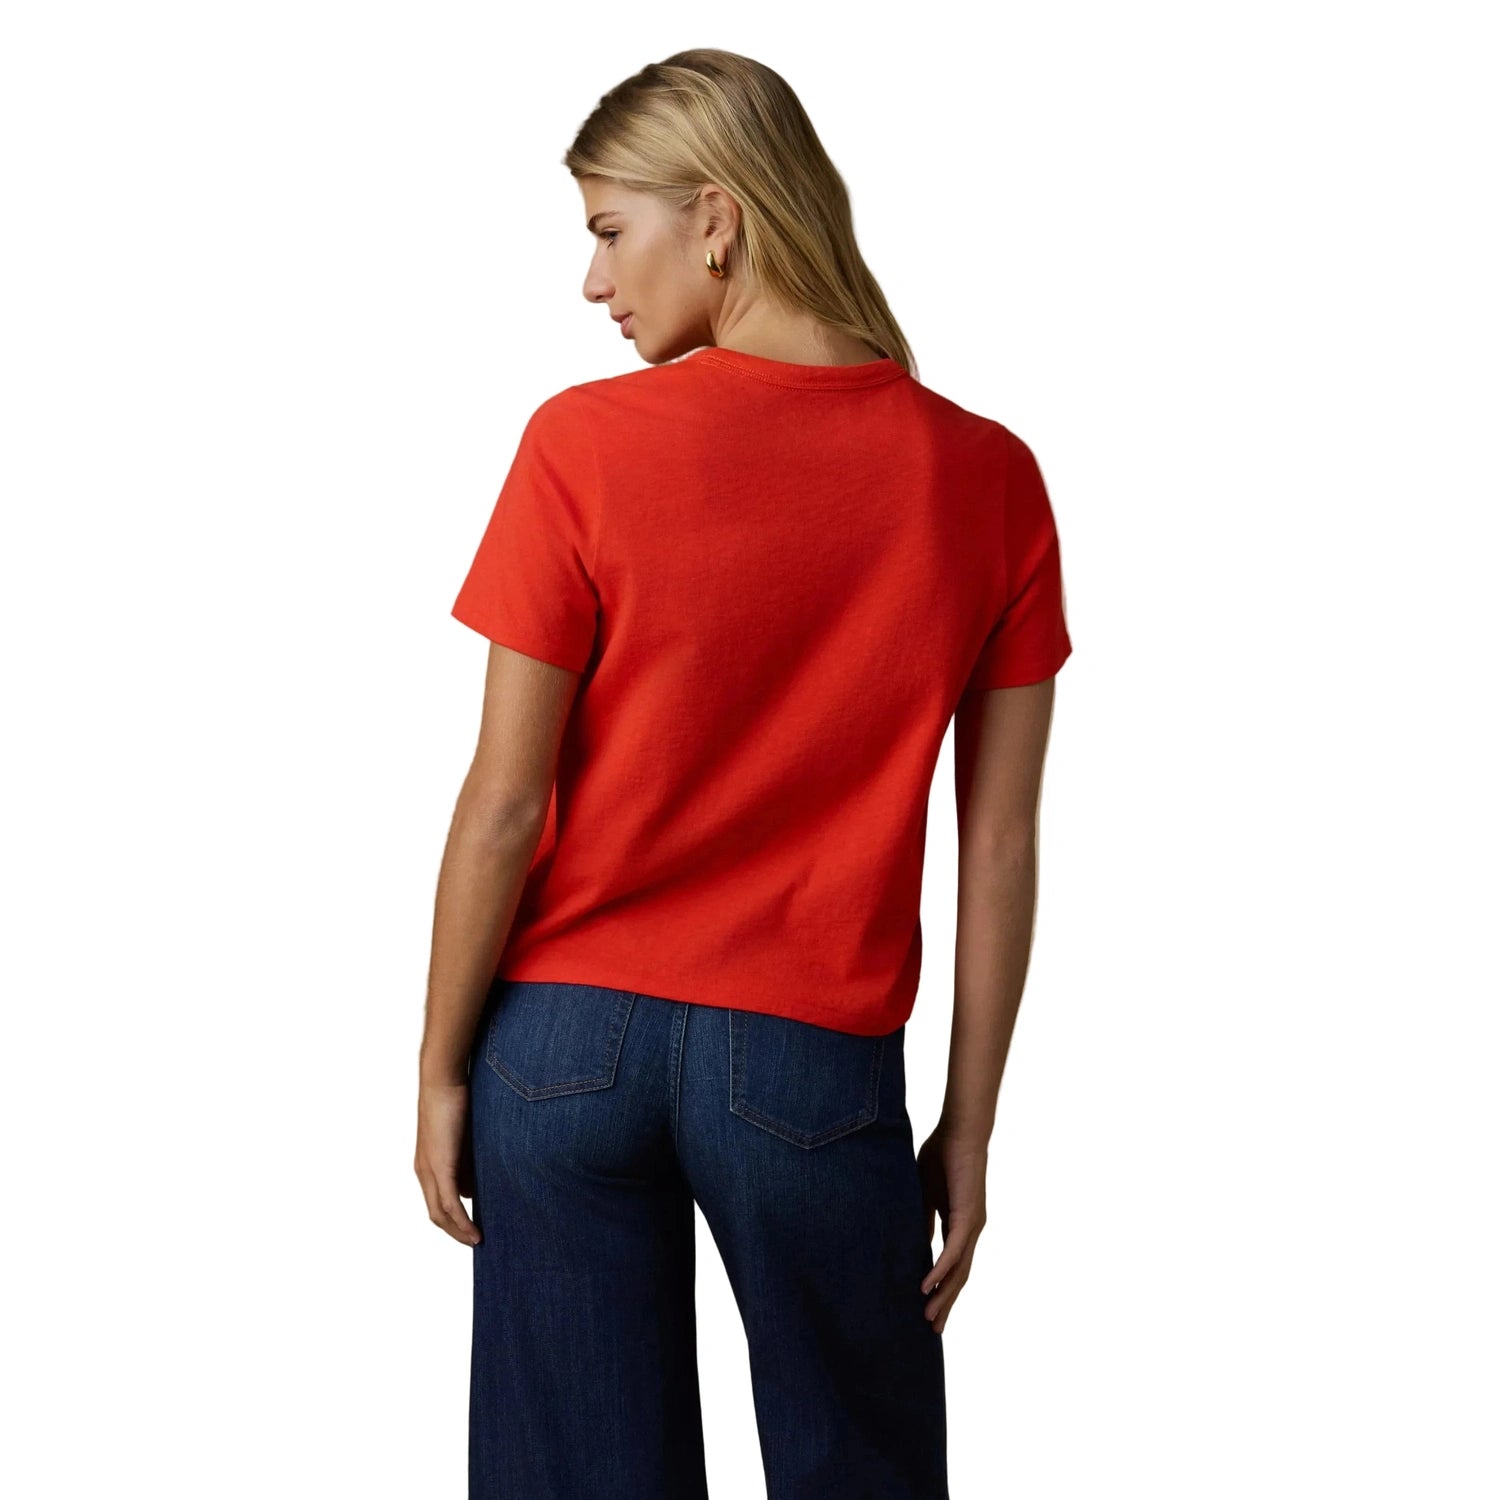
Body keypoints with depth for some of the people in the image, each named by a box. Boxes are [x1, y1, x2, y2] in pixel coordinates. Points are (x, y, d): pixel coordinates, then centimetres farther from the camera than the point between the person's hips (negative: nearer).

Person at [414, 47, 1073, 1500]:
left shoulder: (585, 443, -11)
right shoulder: (986, 478, -4)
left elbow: (503, 805, -9)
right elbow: (1000, 848, -2)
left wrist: (440, 1074, 3)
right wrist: (969, 1130, 7)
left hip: (571, 1043, 0)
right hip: (813, 1064, 1)